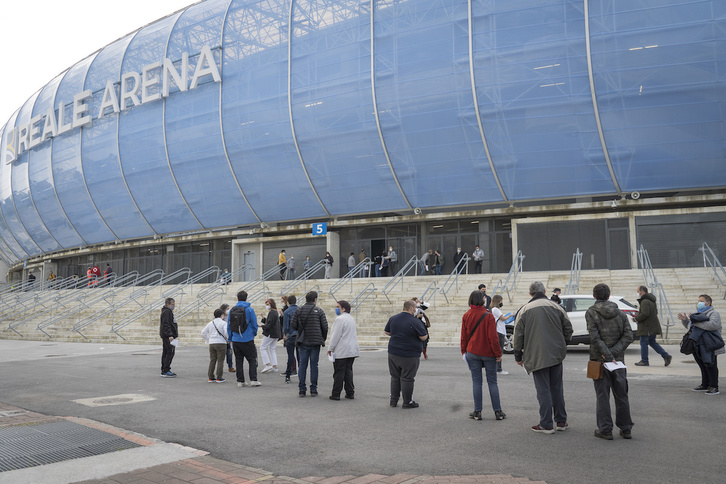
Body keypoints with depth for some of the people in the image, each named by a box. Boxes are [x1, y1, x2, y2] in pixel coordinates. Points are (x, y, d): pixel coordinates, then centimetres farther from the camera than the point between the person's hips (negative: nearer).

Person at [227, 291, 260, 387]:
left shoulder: (232, 310, 1)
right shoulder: (249, 310, -8)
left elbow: (228, 326, 6)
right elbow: (254, 324, -4)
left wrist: (230, 338, 15)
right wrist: (254, 334, 15)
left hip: (235, 340, 3)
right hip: (248, 339, -3)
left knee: (239, 361, 11)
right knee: (252, 359, 6)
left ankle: (240, 381, 13)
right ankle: (253, 380, -2)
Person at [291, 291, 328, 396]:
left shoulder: (299, 311, 2)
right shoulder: (319, 311, -3)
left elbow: (293, 325, -1)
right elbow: (325, 327, -5)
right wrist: (323, 339, 10)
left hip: (303, 342, 2)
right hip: (315, 342, -1)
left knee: (302, 365, 7)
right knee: (314, 365, 5)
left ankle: (301, 389, 8)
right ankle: (313, 389, 8)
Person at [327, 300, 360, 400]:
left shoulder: (340, 319, -14)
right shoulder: (351, 318, 16)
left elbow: (336, 335, -17)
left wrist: (330, 348, -9)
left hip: (341, 351, -9)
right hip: (351, 350, 9)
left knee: (338, 373, -3)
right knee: (348, 372, 12)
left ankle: (336, 394, 2)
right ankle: (350, 393, 13)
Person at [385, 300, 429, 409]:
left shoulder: (393, 318, 4)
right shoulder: (415, 321, -14)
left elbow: (386, 331, 16)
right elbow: (423, 337, -12)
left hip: (393, 353, 6)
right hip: (409, 356, -5)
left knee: (395, 377, 14)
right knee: (407, 379, 2)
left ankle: (393, 400, 19)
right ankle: (407, 402, 10)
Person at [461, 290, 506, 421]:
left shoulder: (466, 316, -1)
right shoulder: (488, 316, -12)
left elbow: (464, 336, 4)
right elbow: (493, 337, -13)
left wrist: (464, 351, 15)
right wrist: (498, 353, -6)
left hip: (472, 353, 2)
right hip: (488, 354, -2)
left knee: (476, 381, 8)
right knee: (492, 382, 7)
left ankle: (477, 412, 8)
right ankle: (498, 411, 10)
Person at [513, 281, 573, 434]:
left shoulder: (524, 310, -3)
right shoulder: (556, 307, 4)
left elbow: (518, 335, -2)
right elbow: (568, 328, 9)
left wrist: (518, 356, 7)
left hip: (537, 357, -3)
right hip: (556, 355, 3)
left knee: (543, 390, 1)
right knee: (557, 388, 14)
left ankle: (546, 425, 3)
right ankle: (561, 421, 20)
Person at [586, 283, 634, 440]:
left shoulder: (591, 313, -6)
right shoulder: (620, 313, 6)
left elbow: (595, 338, -16)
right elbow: (628, 336, -3)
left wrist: (608, 355, -15)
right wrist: (614, 352, -9)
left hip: (599, 360, -3)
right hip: (618, 359, 4)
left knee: (602, 395, 3)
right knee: (621, 395, 13)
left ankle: (605, 430, 5)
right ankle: (626, 429, 18)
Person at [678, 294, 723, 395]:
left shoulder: (713, 313, -6)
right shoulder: (699, 313, 19)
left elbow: (712, 325, -25)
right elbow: (689, 325, 25)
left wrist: (696, 321, -24)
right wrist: (685, 320, 5)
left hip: (709, 346, -8)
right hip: (699, 345, 8)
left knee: (710, 365, -7)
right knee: (702, 366, 15)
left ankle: (714, 387, -1)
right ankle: (705, 385, 25)